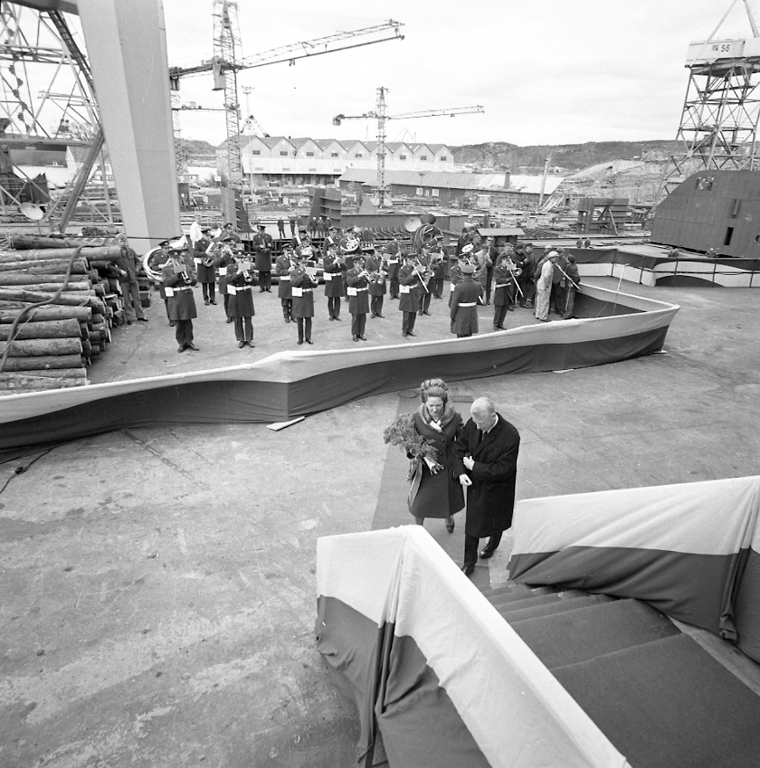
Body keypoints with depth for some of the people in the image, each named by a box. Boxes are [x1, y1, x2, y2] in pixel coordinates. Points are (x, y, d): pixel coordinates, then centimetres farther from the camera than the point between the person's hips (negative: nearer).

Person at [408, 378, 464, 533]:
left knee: (449, 497, 23)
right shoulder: (417, 418, -19)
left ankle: (449, 519, 58)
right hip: (425, 466, -1)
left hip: (448, 467, 1)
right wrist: (426, 459, -21)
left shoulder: (455, 418, -18)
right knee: (420, 502, 10)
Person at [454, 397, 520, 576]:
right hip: (475, 484, 3)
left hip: (497, 489, -3)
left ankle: (493, 544, 57)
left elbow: (503, 470, -28)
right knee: (472, 523, 14)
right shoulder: (472, 424, -17)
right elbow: (459, 448, -2)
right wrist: (461, 472, -17)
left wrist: (474, 466, -24)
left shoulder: (510, 436, -32)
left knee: (496, 521, 24)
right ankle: (469, 562, 33)